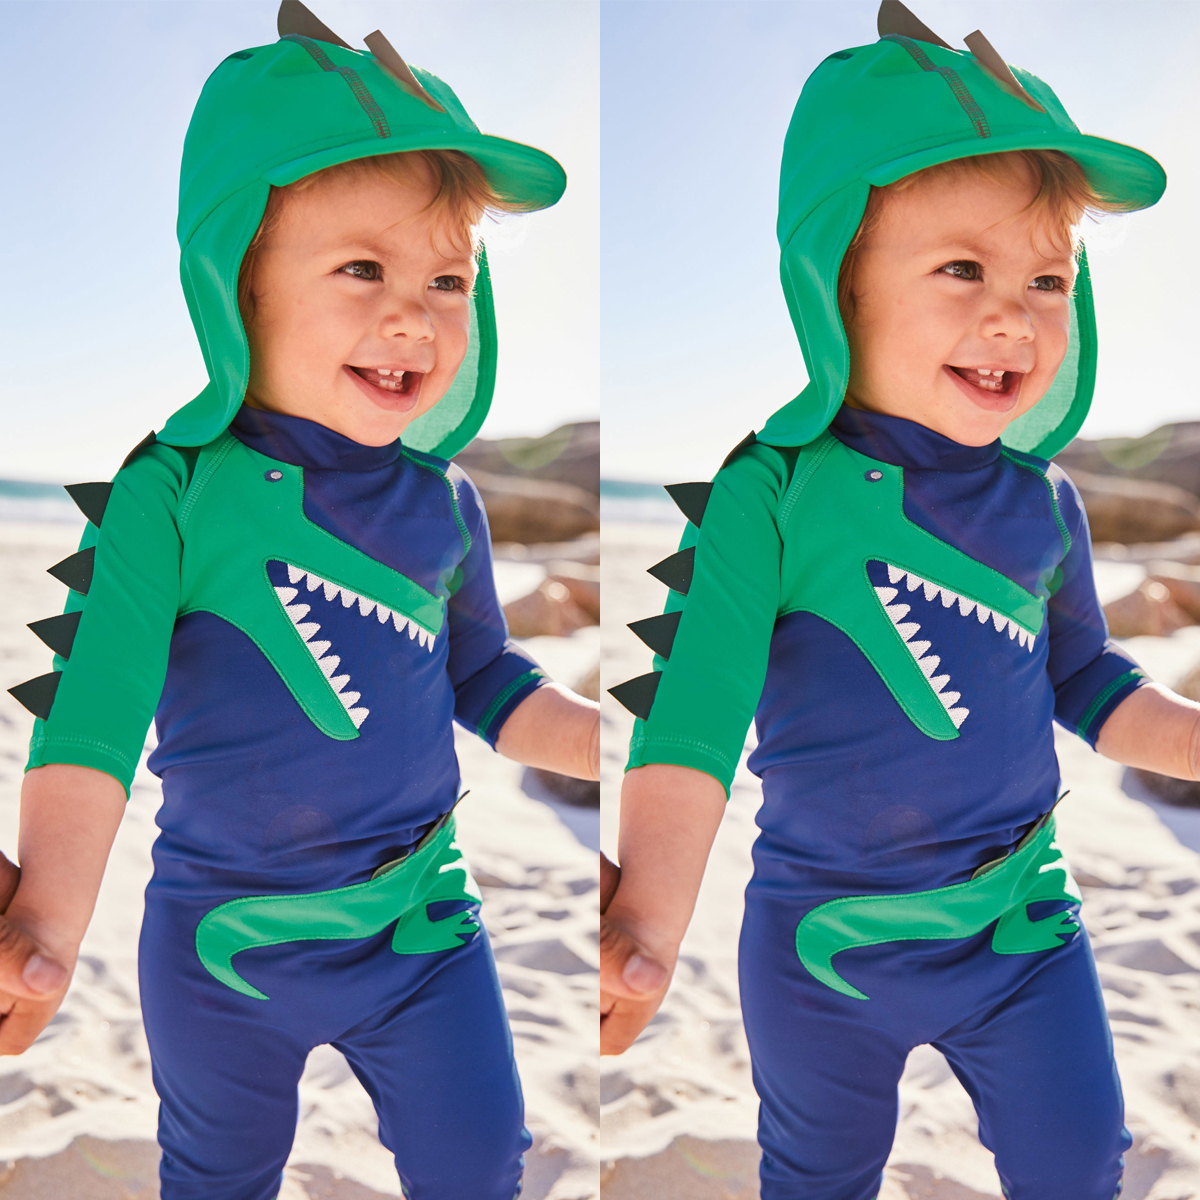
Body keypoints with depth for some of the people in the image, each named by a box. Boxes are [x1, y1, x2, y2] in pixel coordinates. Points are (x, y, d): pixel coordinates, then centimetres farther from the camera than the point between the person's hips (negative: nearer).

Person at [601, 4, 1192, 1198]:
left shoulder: (1044, 502, -3)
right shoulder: (771, 492, -20)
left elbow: (1088, 683, 10)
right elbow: (697, 707, -27)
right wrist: (654, 923, -39)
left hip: (1021, 927, 3)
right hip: (822, 940, -3)